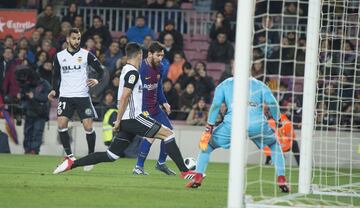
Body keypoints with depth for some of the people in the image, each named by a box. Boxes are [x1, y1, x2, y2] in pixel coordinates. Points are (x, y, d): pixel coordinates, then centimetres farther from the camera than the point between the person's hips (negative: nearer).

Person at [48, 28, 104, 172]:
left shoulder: (86, 55, 1)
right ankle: (69, 155, -1)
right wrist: (54, 90, 4)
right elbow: (56, 75, 17)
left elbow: (100, 70, 6)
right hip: (65, 96, 2)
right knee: (61, 124, -13)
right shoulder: (59, 56, 7)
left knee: (88, 127, -8)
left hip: (82, 96, -2)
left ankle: (91, 156, 10)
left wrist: (97, 80, -13)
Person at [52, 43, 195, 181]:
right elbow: (124, 97, -16)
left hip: (126, 122, 9)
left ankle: (71, 164, 4)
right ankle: (184, 172, -13)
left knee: (110, 156, 8)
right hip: (133, 118, -9)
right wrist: (118, 121, -16)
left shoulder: (126, 70, 21)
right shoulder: (133, 72, -9)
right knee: (168, 134, -8)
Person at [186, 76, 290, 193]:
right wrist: (277, 121, 13)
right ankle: (281, 180, 17)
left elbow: (216, 105, 7)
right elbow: (272, 103, 7)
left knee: (207, 144, 22)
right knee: (275, 145, 30)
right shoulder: (259, 85, 23)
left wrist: (208, 130, 5)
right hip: (258, 125, 1)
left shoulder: (225, 85, 21)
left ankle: (198, 177, 8)